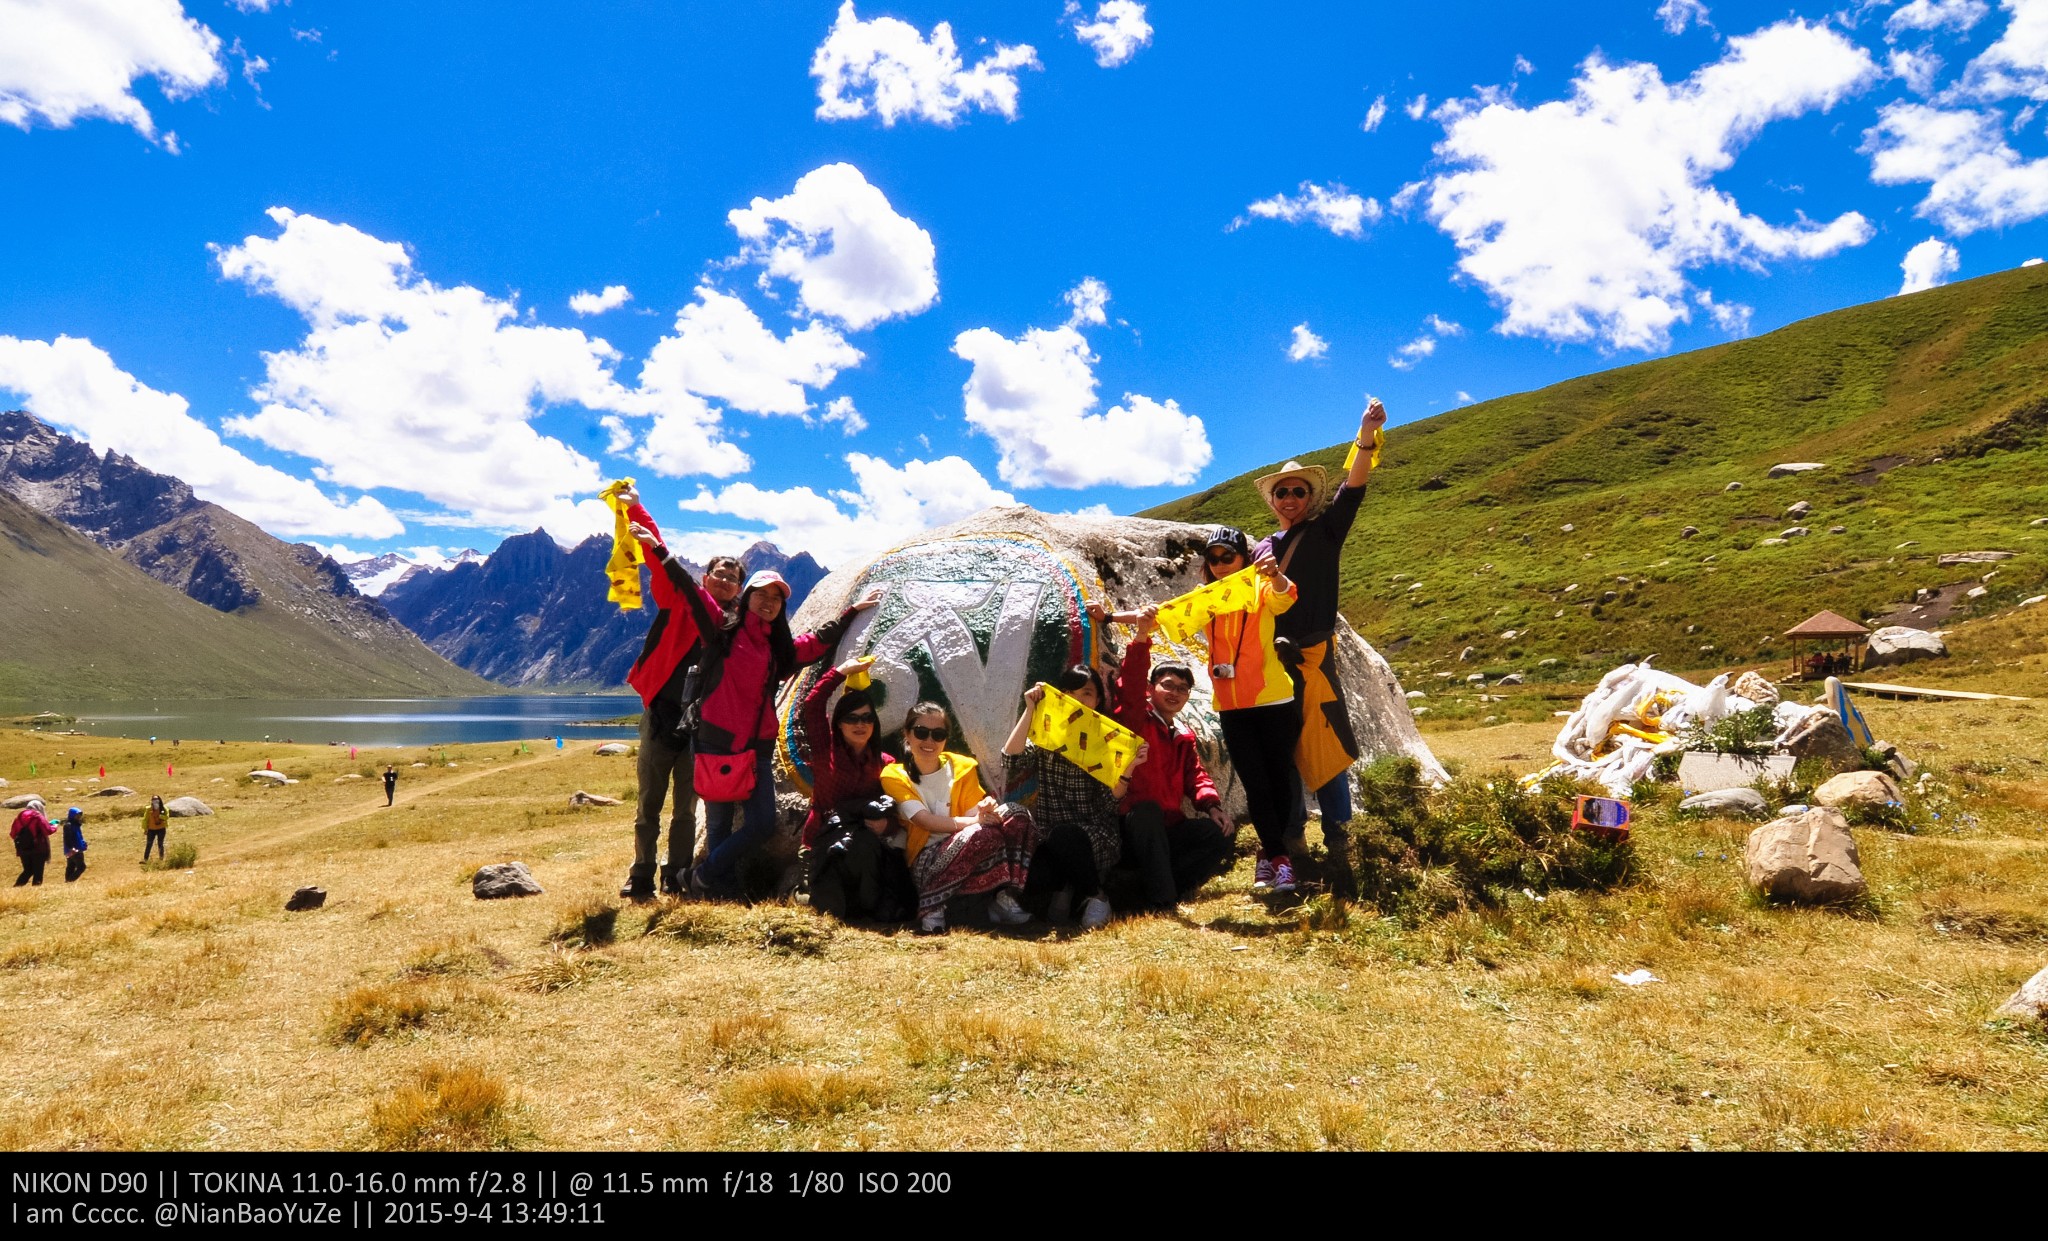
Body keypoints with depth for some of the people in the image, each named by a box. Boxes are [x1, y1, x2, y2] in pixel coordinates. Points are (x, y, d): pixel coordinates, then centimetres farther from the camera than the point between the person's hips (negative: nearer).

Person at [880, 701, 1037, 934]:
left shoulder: (962, 767, 9)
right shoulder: (894, 776, -1)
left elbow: (974, 814, -1)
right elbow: (925, 820, -15)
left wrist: (985, 810, -27)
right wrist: (973, 821, -28)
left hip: (971, 855, 4)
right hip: (926, 860, -4)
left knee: (1017, 815, -21)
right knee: (982, 834, -35)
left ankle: (1005, 898, -21)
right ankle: (931, 906, -23)